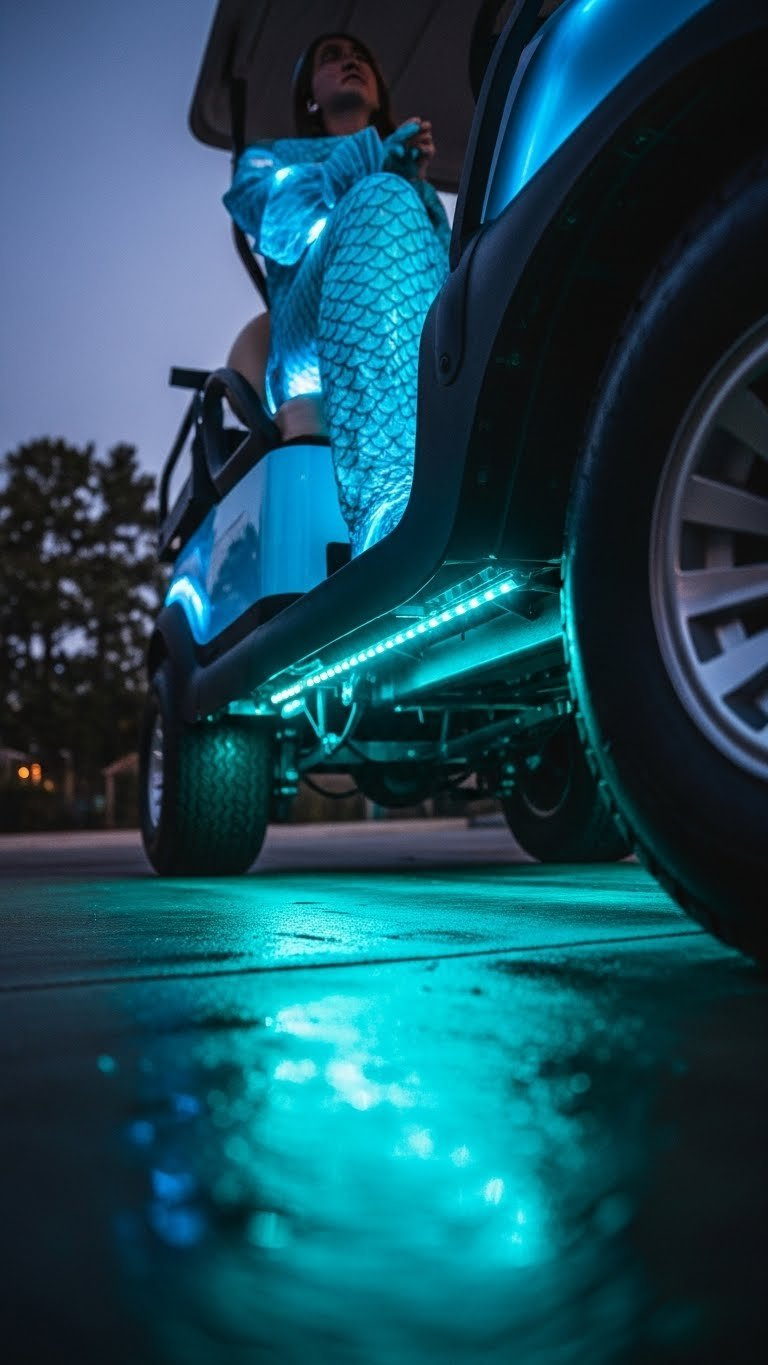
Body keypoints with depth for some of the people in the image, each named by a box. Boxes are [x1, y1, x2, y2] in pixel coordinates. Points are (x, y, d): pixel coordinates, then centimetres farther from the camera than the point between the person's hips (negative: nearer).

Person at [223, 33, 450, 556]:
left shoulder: (415, 173, 40)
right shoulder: (270, 156, 33)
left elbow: (453, 270, 18)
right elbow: (275, 223, 6)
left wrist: (415, 185, 3)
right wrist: (373, 159, 3)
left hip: (432, 354, 4)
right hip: (316, 354, -3)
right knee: (382, 199, -29)